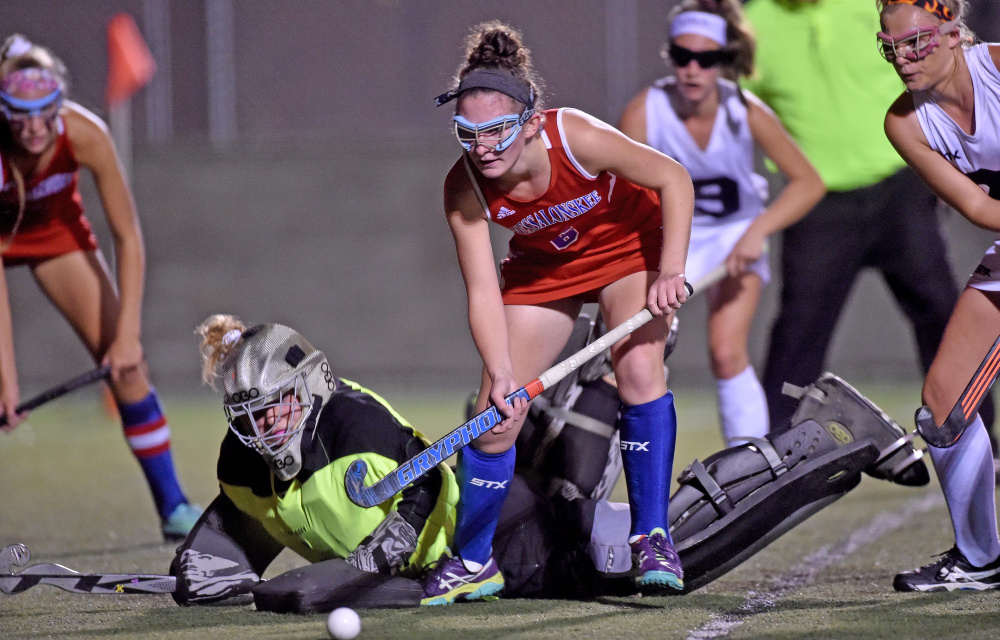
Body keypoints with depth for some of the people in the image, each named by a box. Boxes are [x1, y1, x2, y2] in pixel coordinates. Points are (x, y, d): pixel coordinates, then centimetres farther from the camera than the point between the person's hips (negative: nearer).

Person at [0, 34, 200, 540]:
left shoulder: (85, 135, -33)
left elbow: (127, 238, -21)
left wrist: (127, 334, -26)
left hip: (54, 224, 2)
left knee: (124, 361, -6)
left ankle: (173, 508, 3)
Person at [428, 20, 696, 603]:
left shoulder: (574, 137, -36)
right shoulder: (464, 188, -27)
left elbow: (674, 179, -25)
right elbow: (484, 292, -24)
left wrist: (670, 272, -32)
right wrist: (501, 375, -37)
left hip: (630, 243, -3)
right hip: (544, 265, 3)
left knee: (639, 370, -27)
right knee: (495, 412, -4)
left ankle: (653, 538, -19)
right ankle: (472, 561, 15)